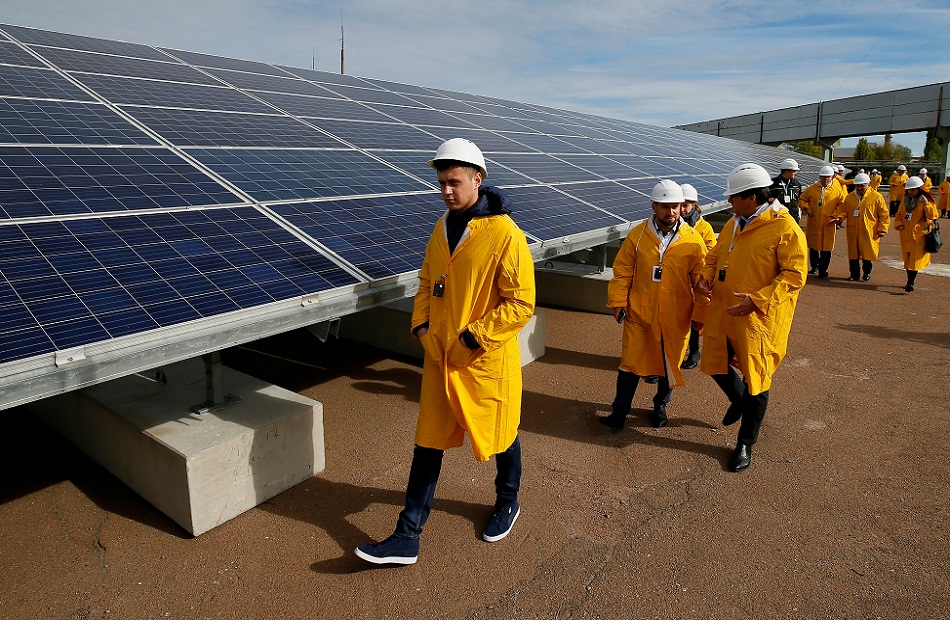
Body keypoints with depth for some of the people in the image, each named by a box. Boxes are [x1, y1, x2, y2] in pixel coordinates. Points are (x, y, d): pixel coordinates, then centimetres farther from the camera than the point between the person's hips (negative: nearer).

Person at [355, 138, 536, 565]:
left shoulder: (504, 234, -17)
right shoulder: (442, 228, 5)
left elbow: (521, 305, -18)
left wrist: (471, 338, -19)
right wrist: (421, 325, 1)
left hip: (487, 361, -6)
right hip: (439, 358, 6)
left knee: (500, 436, 16)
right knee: (428, 442, 10)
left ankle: (507, 503, 45)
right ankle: (407, 538, 20)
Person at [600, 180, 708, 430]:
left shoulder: (693, 240, -4)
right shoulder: (637, 235, -2)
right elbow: (622, 271, 2)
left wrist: (699, 313, -1)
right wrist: (618, 301, -4)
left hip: (676, 317, 0)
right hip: (639, 314, 0)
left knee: (669, 364, 14)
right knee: (631, 362, 5)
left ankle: (660, 406, 36)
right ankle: (620, 411, 18)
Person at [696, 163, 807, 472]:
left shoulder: (785, 228, -14)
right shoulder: (733, 225, 9)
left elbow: (794, 275, -17)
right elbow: (715, 255, 20)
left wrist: (756, 300, -26)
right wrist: (706, 276, -2)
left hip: (759, 317, -7)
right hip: (722, 311, 7)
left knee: (755, 378, 5)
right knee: (714, 363, 16)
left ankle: (746, 444, 22)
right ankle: (739, 400, 49)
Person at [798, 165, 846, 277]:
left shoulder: (838, 190, 2)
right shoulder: (812, 188, 4)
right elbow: (802, 199, 12)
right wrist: (806, 208, -6)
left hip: (828, 224, -2)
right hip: (813, 223, 2)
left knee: (826, 247, -1)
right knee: (813, 245, 13)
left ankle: (822, 269, 9)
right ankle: (814, 266, 30)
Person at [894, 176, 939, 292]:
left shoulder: (925, 201, -3)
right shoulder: (905, 200, 11)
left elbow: (933, 216, -12)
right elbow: (898, 215, 17)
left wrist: (926, 204, -24)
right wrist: (899, 224, -2)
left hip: (918, 235, -5)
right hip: (905, 235, 5)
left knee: (915, 259, -10)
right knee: (907, 259, 11)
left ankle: (911, 283, -14)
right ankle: (910, 282, 21)